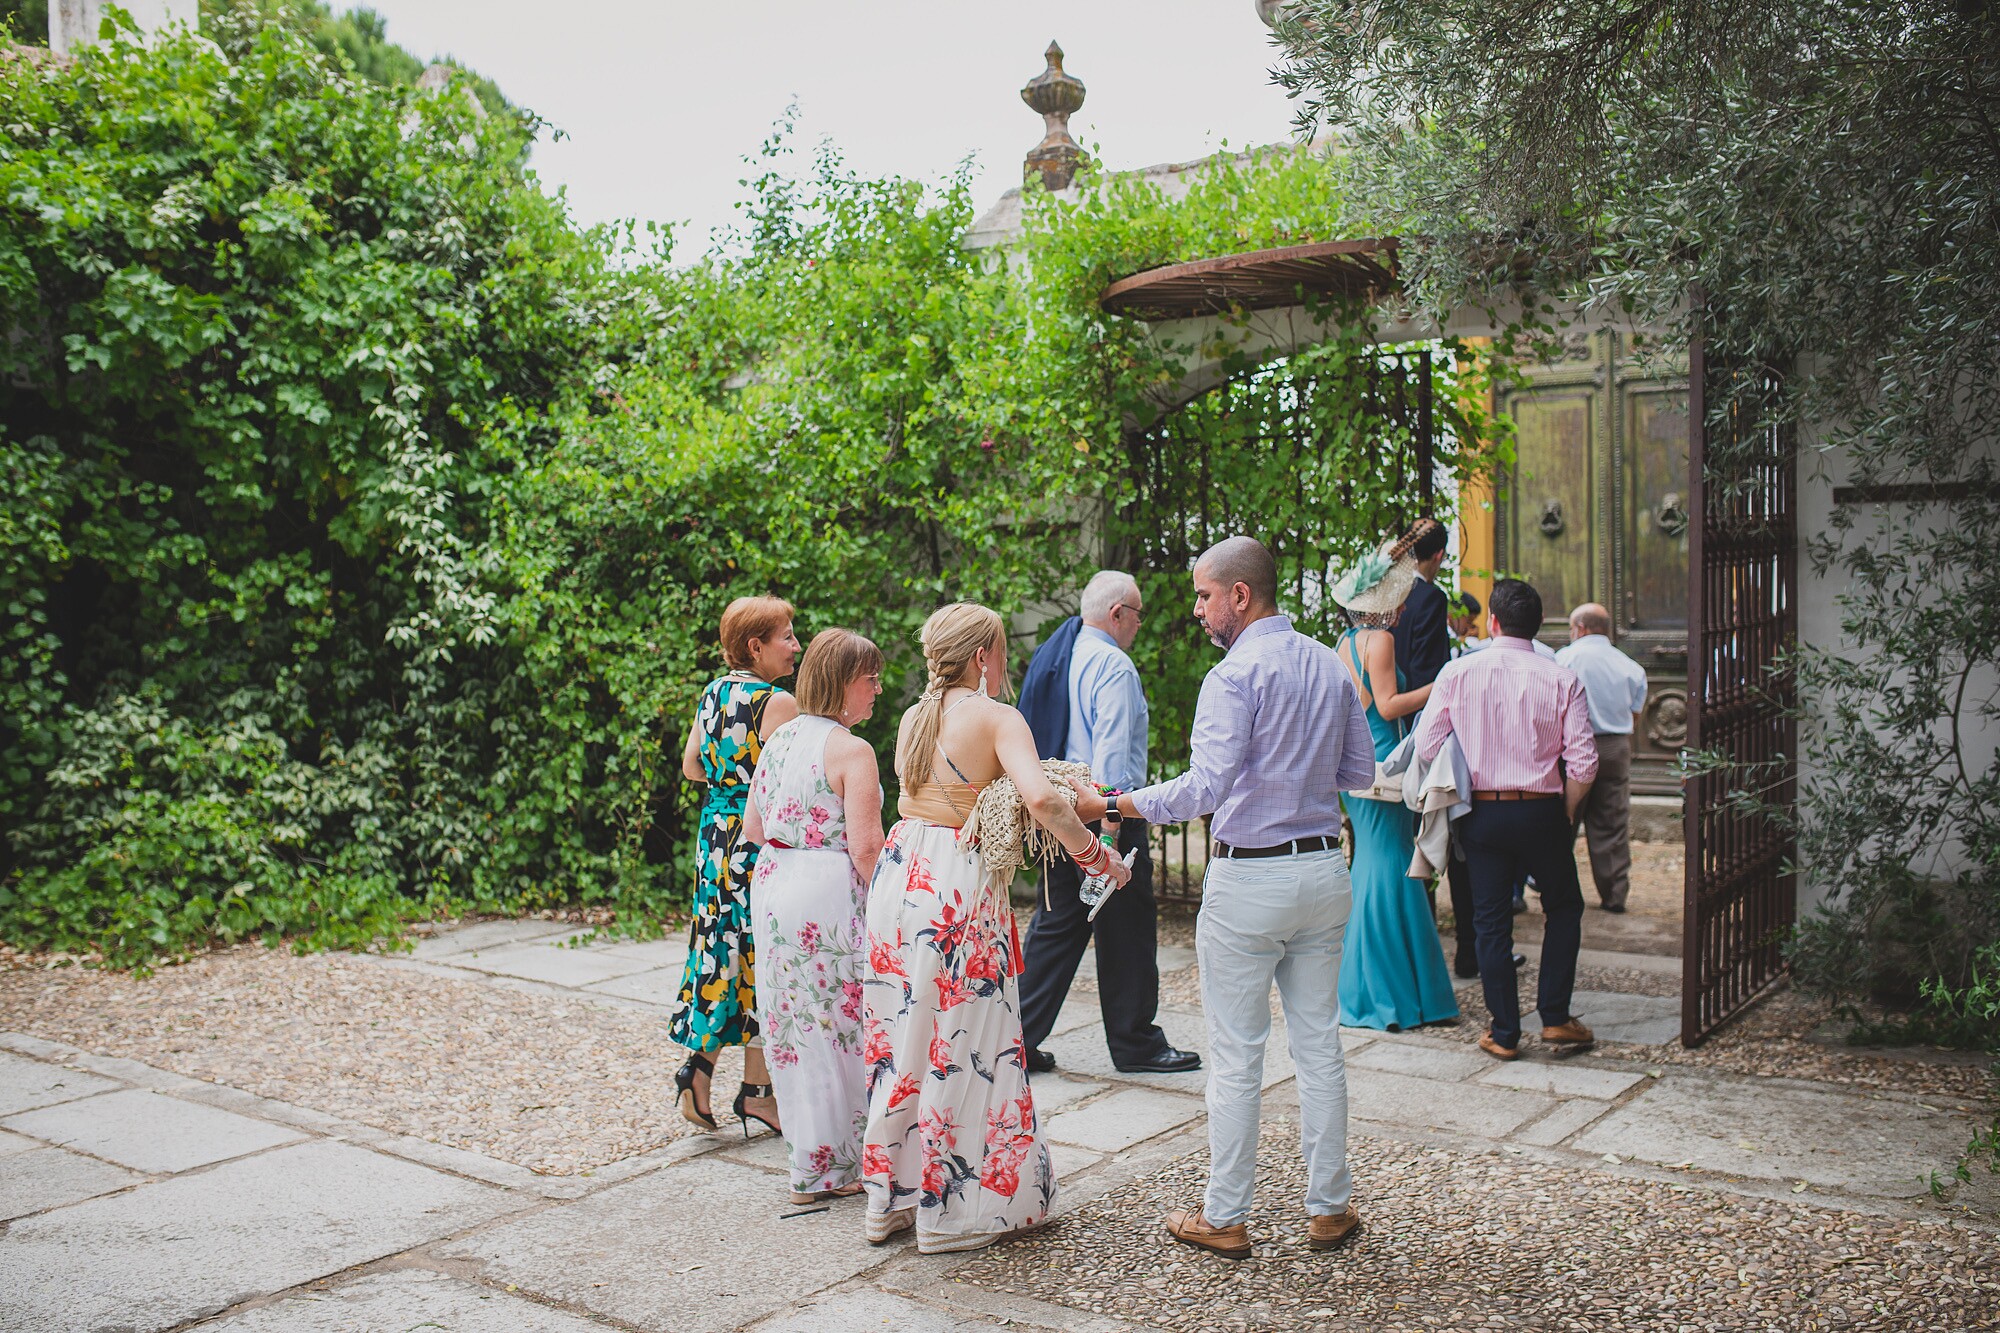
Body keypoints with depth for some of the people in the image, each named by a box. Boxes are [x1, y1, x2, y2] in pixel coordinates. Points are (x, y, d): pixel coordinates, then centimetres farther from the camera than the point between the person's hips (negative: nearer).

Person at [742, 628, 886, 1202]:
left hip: (770, 887, 8)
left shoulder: (779, 738, 9)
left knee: (794, 1022, 16)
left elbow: (752, 827, 15)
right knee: (838, 1025, 4)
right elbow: (865, 848, -18)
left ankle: (806, 1152, 29)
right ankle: (828, 1169, 13)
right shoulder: (852, 750, -14)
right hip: (828, 896, -8)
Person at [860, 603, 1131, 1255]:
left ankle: (893, 1195, 26)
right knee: (964, 1041, 3)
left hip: (898, 876, 7)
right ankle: (956, 1209, 13)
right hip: (960, 886, -7)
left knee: (902, 1034, 15)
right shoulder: (996, 718, -9)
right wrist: (1098, 858, -13)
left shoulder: (913, 718, 11)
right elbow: (1040, 797, -24)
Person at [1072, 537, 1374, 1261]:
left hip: (1249, 880, -7)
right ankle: (1329, 1207, 23)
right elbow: (1359, 770, 15)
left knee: (1237, 1055, 3)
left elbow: (1206, 786, -23)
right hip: (1324, 868, 7)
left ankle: (1226, 1218, 14)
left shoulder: (1236, 674, -15)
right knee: (1319, 1042, 14)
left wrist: (1114, 804, -17)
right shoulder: (1331, 666, 8)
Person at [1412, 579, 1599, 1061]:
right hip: (1541, 811, 0)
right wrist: (1566, 812, 8)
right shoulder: (1562, 680, -6)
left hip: (1482, 812, 1)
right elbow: (1583, 763, -9)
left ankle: (1505, 1033, 13)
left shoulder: (1458, 673, -4)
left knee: (1491, 921, 10)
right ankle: (1555, 1017, 17)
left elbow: (1425, 747, -4)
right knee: (1564, 908, 20)